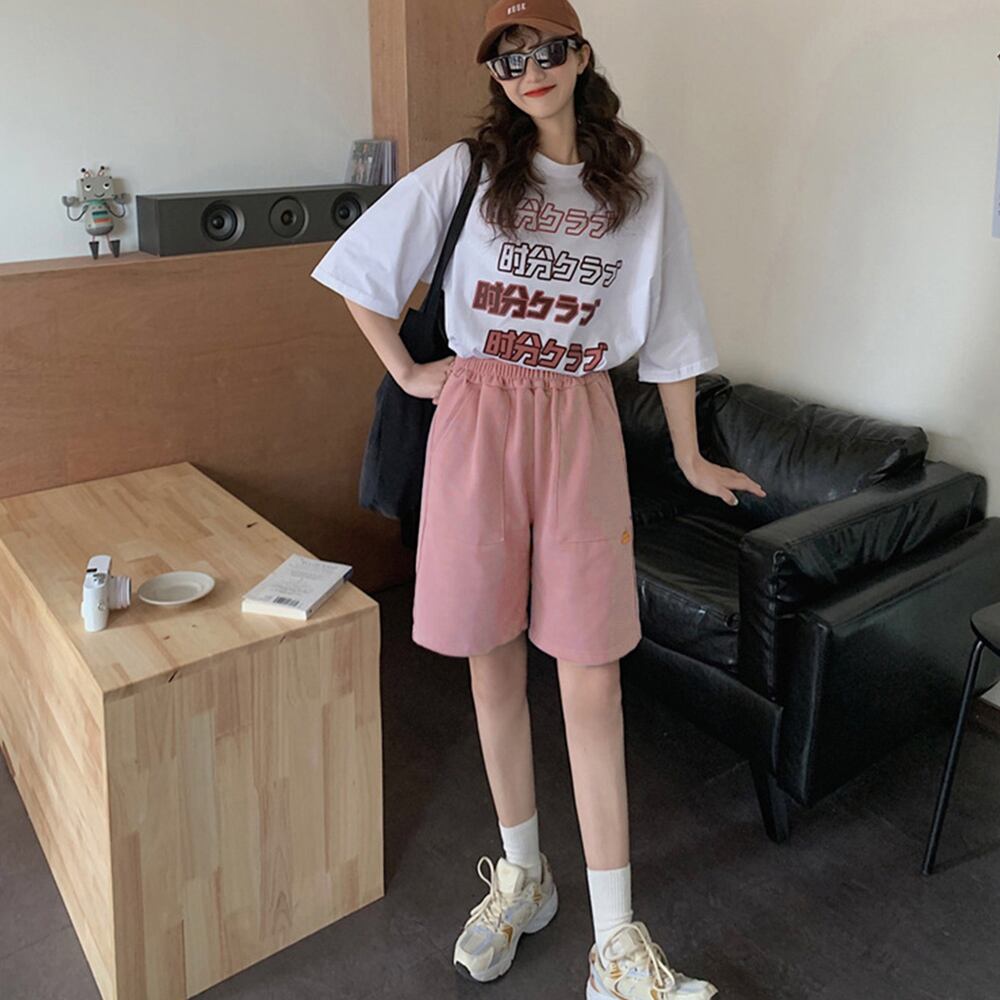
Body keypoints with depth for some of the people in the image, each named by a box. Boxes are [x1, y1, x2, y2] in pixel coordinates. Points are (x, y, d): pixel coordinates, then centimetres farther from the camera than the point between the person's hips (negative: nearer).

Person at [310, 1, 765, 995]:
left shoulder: (643, 183, 6)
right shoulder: (465, 170, 3)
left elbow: (668, 328, 10)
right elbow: (356, 268, 9)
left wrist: (690, 457, 14)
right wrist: (406, 371, 3)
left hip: (581, 427, 0)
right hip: (479, 420, 0)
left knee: (592, 683, -2)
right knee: (494, 661, 8)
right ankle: (520, 874, 29)